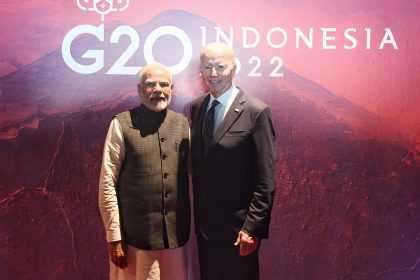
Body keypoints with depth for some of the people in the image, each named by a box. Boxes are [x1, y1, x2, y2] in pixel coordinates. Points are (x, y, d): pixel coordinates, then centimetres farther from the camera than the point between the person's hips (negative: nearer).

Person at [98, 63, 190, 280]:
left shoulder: (182, 124, 6)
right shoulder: (122, 124, -7)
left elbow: (190, 176, 9)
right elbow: (107, 185, -7)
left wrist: (194, 224, 7)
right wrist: (114, 237, -9)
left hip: (176, 234, 4)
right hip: (135, 236, -3)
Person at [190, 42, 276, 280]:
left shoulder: (256, 112, -13)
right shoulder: (196, 107, 5)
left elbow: (265, 179, -14)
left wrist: (252, 227, -17)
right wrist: (197, 215, 9)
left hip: (237, 226, -5)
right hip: (205, 223, 6)